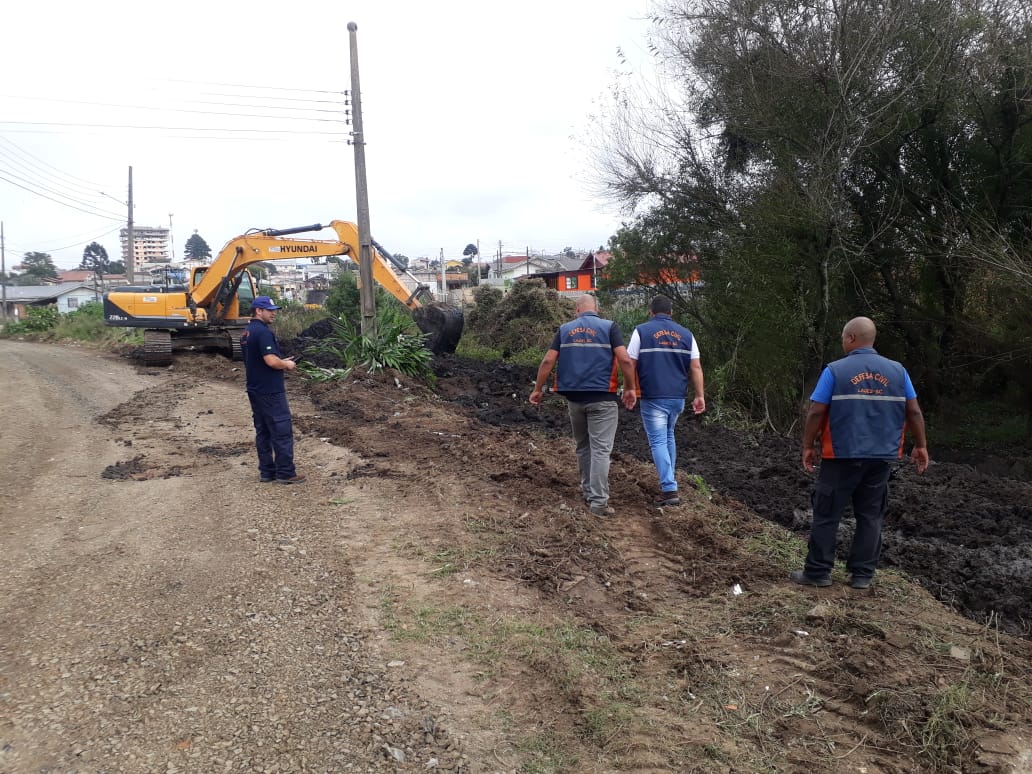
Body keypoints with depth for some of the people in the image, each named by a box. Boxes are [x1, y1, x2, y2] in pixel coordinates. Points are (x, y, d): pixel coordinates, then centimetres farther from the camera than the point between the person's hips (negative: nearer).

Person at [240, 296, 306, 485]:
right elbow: (271, 361, -26)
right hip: (270, 391, -10)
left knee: (263, 432, 12)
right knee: (282, 432, -3)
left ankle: (267, 471, 17)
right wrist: (287, 365, -7)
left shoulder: (246, 333, 13)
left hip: (255, 390, 10)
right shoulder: (263, 332, -18)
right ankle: (285, 473, 1)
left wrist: (281, 362, 14)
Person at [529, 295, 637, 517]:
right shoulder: (609, 327, -1)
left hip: (575, 398, 4)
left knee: (583, 447, 19)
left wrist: (538, 389, 10)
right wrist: (630, 388, 0)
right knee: (600, 449, -3)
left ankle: (588, 491, 29)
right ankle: (598, 501, -7)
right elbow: (624, 360, -11)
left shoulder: (565, 329, 8)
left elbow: (548, 361, 2)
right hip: (602, 398, -3)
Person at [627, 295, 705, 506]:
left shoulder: (642, 331, -2)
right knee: (669, 436, 23)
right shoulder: (686, 334, 8)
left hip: (653, 398, -4)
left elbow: (630, 364, -6)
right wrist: (700, 396, 6)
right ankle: (668, 479, 30)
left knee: (658, 441, -2)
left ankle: (669, 489, -10)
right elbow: (696, 367, 4)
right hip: (678, 397, 4)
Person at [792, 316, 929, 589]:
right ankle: (862, 574, 15)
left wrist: (808, 446, 0)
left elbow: (816, 412, -9)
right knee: (870, 516, 12)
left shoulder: (835, 370, -7)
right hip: (880, 456, 4)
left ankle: (818, 572, 9)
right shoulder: (897, 370, 4)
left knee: (827, 515, 5)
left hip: (841, 455, -3)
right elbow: (913, 412, 5)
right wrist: (921, 446, 14)